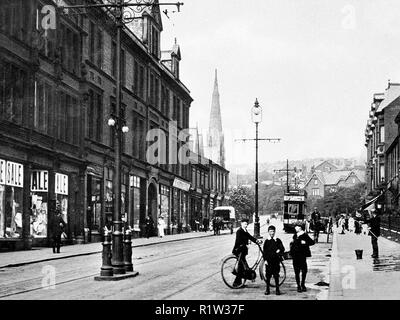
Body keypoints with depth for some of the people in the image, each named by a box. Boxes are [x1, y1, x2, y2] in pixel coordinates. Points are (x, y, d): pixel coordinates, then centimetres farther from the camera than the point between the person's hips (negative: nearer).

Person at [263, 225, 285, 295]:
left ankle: (277, 289, 6)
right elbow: (264, 251, 5)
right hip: (268, 261, 0)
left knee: (276, 275, 1)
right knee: (268, 275, 0)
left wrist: (279, 250, -15)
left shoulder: (278, 240, 7)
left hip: (276, 261, 0)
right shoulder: (266, 241, 7)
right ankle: (267, 289, 9)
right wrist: (265, 260, -4)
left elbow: (282, 249, 6)